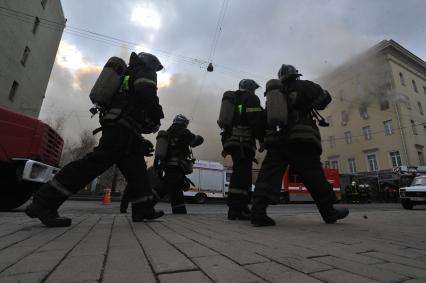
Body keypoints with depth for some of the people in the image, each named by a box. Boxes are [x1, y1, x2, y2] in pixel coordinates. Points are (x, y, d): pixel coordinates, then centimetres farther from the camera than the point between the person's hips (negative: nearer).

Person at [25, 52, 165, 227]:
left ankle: (143, 210, 8)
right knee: (96, 162, -16)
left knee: (136, 169, 7)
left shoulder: (128, 76, 36)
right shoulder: (145, 72, 10)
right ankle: (44, 203, -13)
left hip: (118, 127, 10)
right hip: (123, 127, -10)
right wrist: (157, 117, -3)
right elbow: (146, 94, -16)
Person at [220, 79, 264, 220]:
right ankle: (236, 208, -13)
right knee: (242, 173, -11)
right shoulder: (251, 98, 6)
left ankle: (240, 207, 15)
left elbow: (225, 122, 23)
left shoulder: (232, 100, 29)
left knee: (239, 173, 11)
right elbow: (256, 120, -11)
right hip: (244, 141, -8)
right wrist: (262, 140, -8)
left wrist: (225, 145, 21)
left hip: (230, 140, 8)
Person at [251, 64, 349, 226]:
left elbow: (265, 120, 22)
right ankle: (329, 211, 20)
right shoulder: (302, 86, 10)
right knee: (314, 176, 7)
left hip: (275, 140, 4)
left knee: (269, 175, -6)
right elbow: (324, 99, 11)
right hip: (301, 140, -3)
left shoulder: (272, 94, 25)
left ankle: (258, 211, -18)